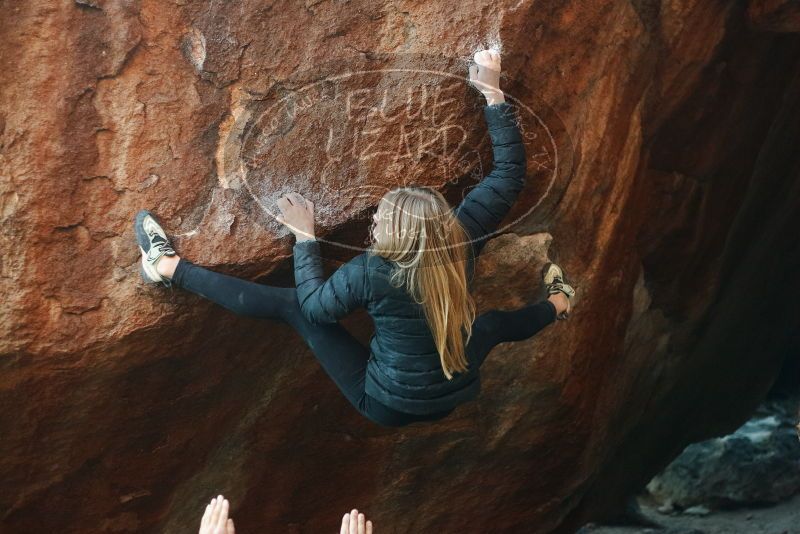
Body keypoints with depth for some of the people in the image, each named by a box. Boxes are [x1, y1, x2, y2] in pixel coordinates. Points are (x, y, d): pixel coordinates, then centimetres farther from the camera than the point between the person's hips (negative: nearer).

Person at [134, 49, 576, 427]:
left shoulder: (371, 271, -28)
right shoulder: (461, 242, -18)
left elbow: (315, 306, -10)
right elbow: (510, 174, -9)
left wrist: (304, 237, -5)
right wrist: (493, 94, -6)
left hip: (388, 404, -3)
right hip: (452, 397, 3)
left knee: (291, 304, -3)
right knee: (491, 323, 31)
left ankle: (169, 268, 6)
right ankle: (556, 304, 61)